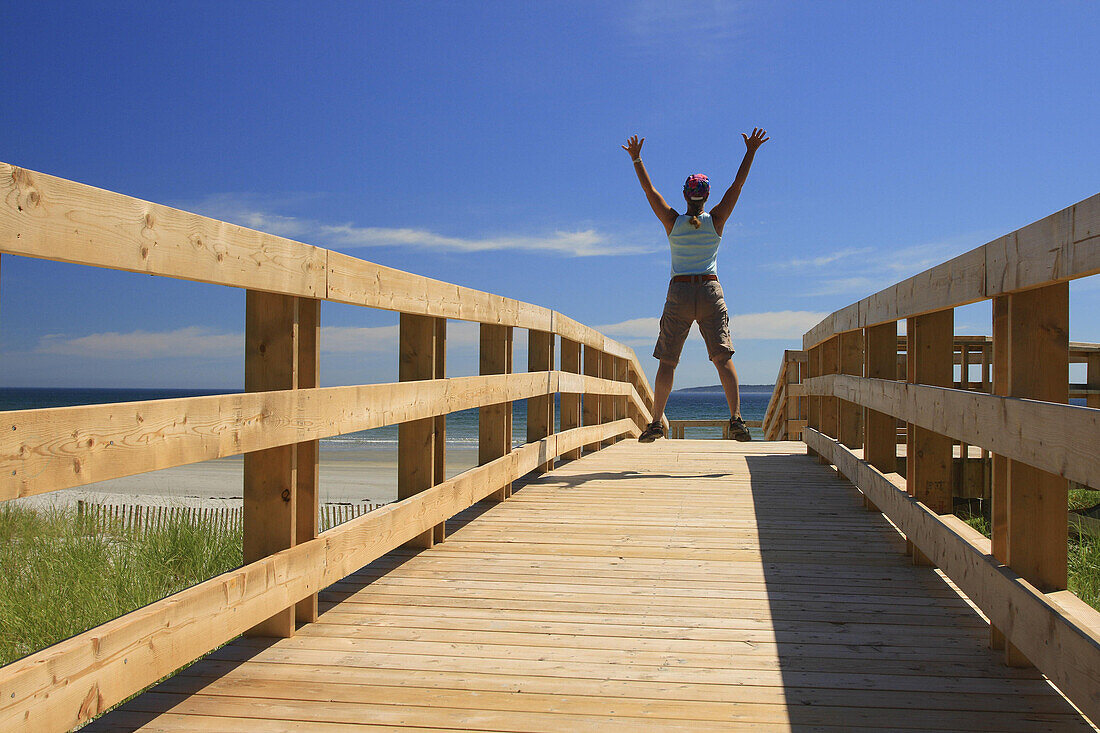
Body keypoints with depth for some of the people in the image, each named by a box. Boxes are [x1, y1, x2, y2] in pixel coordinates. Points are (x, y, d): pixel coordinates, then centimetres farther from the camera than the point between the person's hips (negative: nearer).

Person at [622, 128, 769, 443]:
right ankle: (736, 419, -17)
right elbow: (737, 185, 6)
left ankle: (656, 423, 4)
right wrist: (750, 151, 12)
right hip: (711, 293, 0)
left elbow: (649, 190, 7)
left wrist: (636, 158, 15)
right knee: (723, 358, -5)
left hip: (679, 293, 0)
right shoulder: (715, 221, 0)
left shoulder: (673, 222, -1)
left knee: (667, 362, 4)